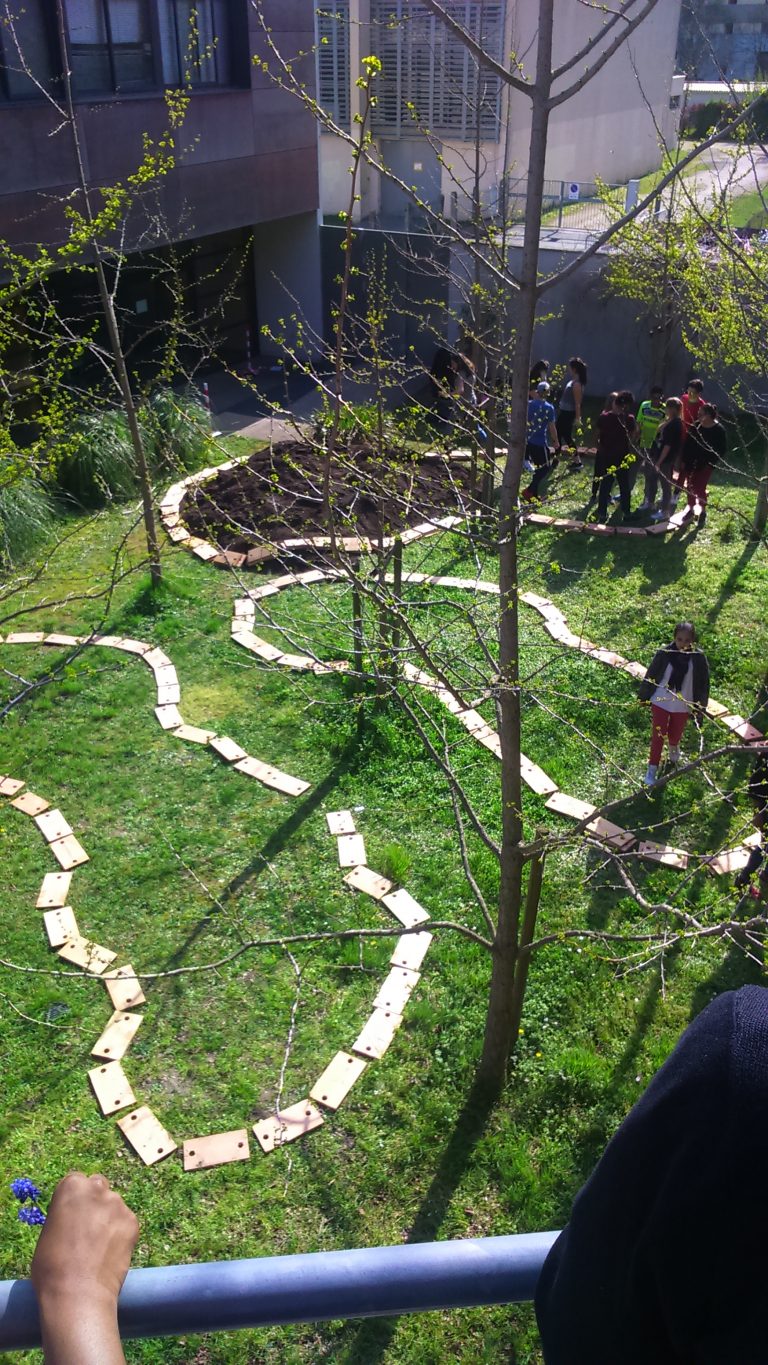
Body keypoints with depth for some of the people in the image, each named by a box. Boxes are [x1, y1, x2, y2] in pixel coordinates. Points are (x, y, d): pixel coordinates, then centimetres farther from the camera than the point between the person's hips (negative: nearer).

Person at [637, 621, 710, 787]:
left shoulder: (698, 658, -15)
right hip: (661, 701, -1)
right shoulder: (664, 653, -17)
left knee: (675, 735, 19)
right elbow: (651, 675, -5)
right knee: (658, 736, 2)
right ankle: (652, 769, 17)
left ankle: (674, 747, 55)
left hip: (683, 705, 1)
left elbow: (703, 682, -3)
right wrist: (644, 696, 3)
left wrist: (700, 705, 2)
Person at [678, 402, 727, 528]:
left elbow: (722, 450, -8)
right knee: (690, 486, 12)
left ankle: (703, 512, 14)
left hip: (705, 465, -5)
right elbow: (687, 443, 6)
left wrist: (711, 463, -13)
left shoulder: (718, 430, -13)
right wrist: (683, 460, 3)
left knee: (700, 488, -4)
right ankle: (690, 508, 30)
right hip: (691, 463, 5)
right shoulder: (696, 426, -1)